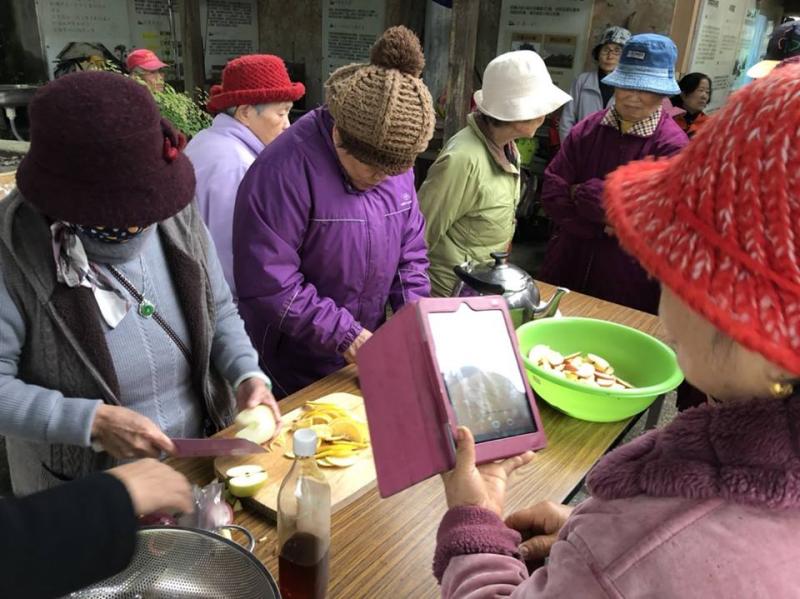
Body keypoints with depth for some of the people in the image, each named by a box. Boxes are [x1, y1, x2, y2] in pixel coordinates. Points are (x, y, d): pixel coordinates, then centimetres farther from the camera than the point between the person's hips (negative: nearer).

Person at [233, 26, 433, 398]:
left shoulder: (393, 159, -3)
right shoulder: (287, 170, -26)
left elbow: (410, 249, 5)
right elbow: (266, 282, -27)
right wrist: (343, 334, -25)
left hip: (368, 347, 6)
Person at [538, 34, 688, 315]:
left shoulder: (672, 144, -12)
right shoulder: (586, 129, 0)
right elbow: (552, 193, -8)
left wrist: (581, 192, -11)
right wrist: (603, 228, -18)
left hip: (627, 280, -3)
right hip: (566, 265, 4)